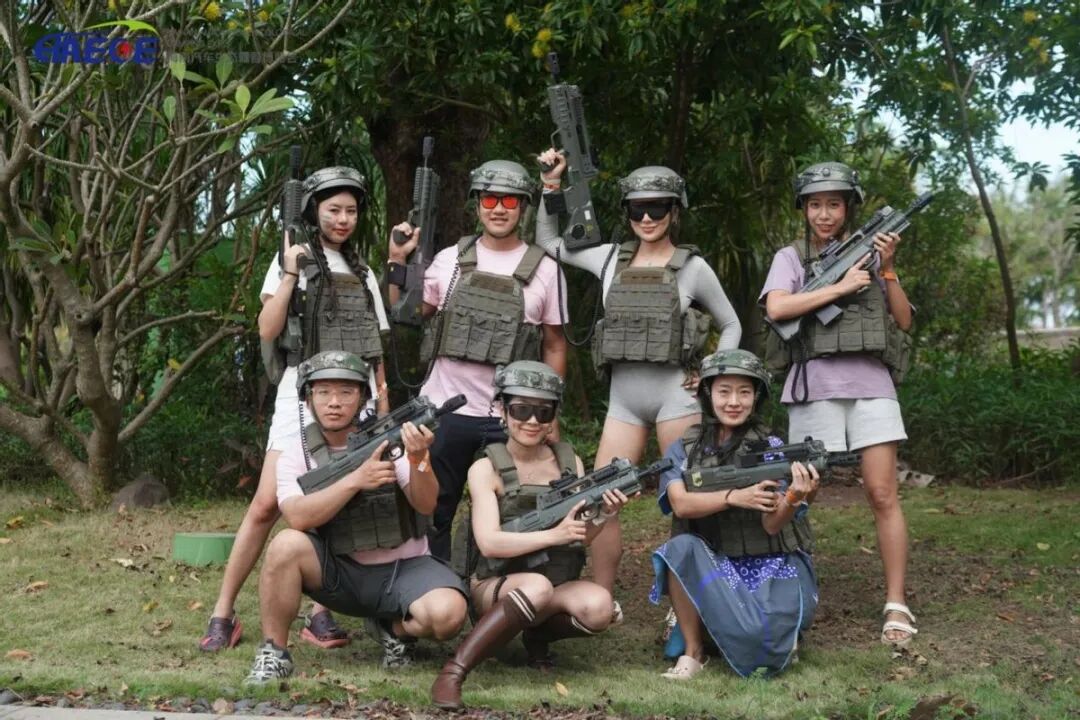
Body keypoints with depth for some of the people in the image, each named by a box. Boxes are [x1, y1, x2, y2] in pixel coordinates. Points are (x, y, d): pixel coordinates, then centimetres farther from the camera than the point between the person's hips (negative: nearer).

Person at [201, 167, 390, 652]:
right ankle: (223, 614, -5)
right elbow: (267, 331, -8)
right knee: (267, 505, -11)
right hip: (303, 395, -4)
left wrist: (385, 412, 15)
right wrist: (291, 273, -14)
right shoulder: (294, 259, 4)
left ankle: (321, 614, 5)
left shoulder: (363, 273, 18)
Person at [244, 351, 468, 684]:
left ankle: (394, 628, 5)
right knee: (286, 545, -29)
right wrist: (355, 480, -32)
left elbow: (425, 505, -16)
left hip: (404, 567, -1)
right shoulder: (297, 453, -3)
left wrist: (417, 459, -36)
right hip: (338, 573, 1)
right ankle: (273, 653, -12)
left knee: (448, 613, -30)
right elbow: (297, 517, -21)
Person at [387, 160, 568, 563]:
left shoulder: (544, 270, 2)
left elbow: (554, 345, 6)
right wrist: (397, 261, 0)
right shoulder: (450, 260, 5)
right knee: (430, 514, 9)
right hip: (444, 410, 1)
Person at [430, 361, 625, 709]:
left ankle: (538, 634, 2)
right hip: (496, 587, -4)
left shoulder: (570, 461, 6)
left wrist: (603, 516, -18)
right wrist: (553, 535, -32)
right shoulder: (486, 469, -7)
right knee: (538, 587, -38)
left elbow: (581, 535, 5)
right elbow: (490, 543, -18)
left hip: (560, 583, 4)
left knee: (598, 606, -29)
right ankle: (453, 671, -31)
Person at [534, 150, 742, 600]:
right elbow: (548, 241, 19)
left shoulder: (692, 267, 2)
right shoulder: (611, 259, 10)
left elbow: (731, 326, 12)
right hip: (623, 398, 3)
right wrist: (552, 187, 8)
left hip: (675, 394, -3)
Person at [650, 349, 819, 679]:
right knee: (681, 548, -31)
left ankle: (781, 631, 11)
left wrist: (793, 499, -34)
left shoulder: (771, 448, -3)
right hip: (712, 568, 2)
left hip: (771, 567, -1)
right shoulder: (684, 450, 2)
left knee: (764, 641, -28)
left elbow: (772, 525, -12)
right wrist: (735, 497, -31)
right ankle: (692, 650, -13)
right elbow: (680, 504, -16)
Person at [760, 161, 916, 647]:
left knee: (882, 494, -5)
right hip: (815, 387, -1)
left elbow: (903, 322, 10)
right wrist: (841, 287, -9)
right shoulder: (792, 257, 9)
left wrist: (887, 268, -2)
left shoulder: (868, 254, 15)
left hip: (871, 385, 1)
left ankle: (896, 606, -4)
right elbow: (776, 308, -9)